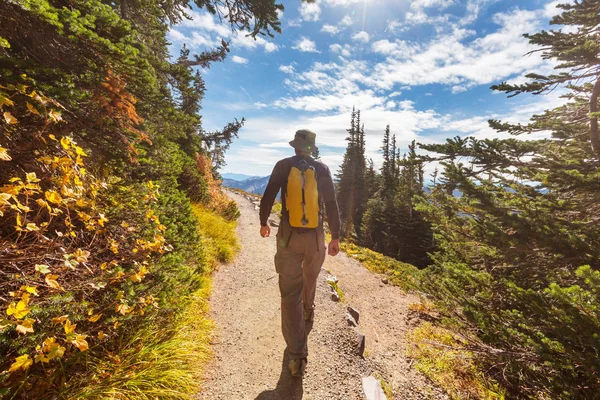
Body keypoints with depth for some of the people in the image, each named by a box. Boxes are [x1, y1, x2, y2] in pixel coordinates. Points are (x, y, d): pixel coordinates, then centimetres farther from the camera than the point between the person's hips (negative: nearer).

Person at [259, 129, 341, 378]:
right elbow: (332, 205, -3)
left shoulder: (283, 166, -2)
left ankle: (297, 356, 5)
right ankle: (308, 312, 55)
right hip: (315, 237, 2)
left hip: (289, 236, -2)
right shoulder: (322, 169, 0)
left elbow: (268, 196, -2)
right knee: (310, 278, 29)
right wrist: (335, 237, 4)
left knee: (290, 293, 3)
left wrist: (263, 222, 14)